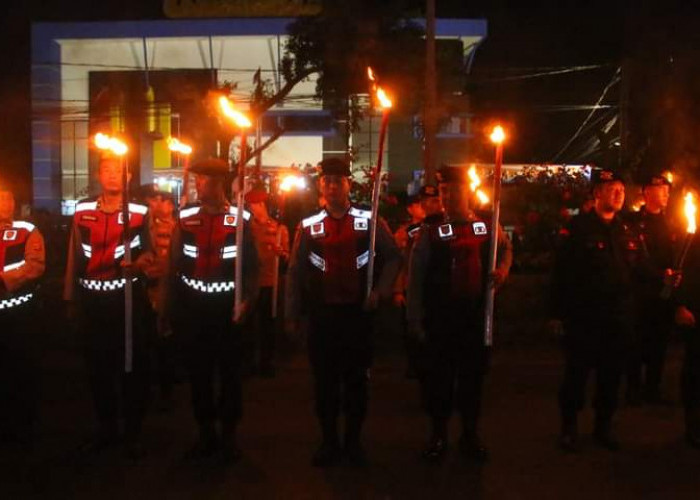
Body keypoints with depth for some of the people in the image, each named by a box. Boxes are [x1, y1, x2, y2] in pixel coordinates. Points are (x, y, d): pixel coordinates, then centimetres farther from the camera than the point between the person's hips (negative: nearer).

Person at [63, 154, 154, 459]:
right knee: (97, 367, 12)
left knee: (133, 367, 4)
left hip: (128, 298, -3)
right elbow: (74, 255, 8)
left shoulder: (141, 213, -3)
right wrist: (70, 297, 10)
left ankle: (133, 433, 18)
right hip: (91, 300, 3)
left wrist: (140, 262, -22)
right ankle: (106, 428, 27)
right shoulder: (82, 211, 5)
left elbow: (150, 253, 2)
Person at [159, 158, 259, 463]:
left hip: (228, 309, -2)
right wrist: (165, 309, 5)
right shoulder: (185, 219, 5)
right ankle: (205, 433, 23)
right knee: (198, 374, 9)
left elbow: (251, 265, -1)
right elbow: (173, 266, 6)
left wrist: (246, 300, -14)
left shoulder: (241, 220, -2)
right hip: (193, 309, 3)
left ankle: (228, 436, 19)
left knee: (230, 373, 6)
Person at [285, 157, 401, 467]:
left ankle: (353, 441, 23)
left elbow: (393, 258, 8)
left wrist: (380, 290, -3)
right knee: (324, 380, 7)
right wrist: (292, 314, 4)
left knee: (357, 380, 8)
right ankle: (329, 442, 22)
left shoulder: (370, 221, 0)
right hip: (321, 314, 1)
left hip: (358, 312, 0)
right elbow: (295, 272, 6)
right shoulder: (308, 226, 2)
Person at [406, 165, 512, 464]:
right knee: (439, 375, 6)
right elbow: (416, 277, -3)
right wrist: (415, 318, -6)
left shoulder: (488, 226, 2)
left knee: (473, 374, 11)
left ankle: (470, 436, 27)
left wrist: (503, 268, 2)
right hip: (441, 317, -2)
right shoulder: (431, 231, -3)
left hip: (477, 314, 2)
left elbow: (505, 248, 24)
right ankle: (438, 436, 21)